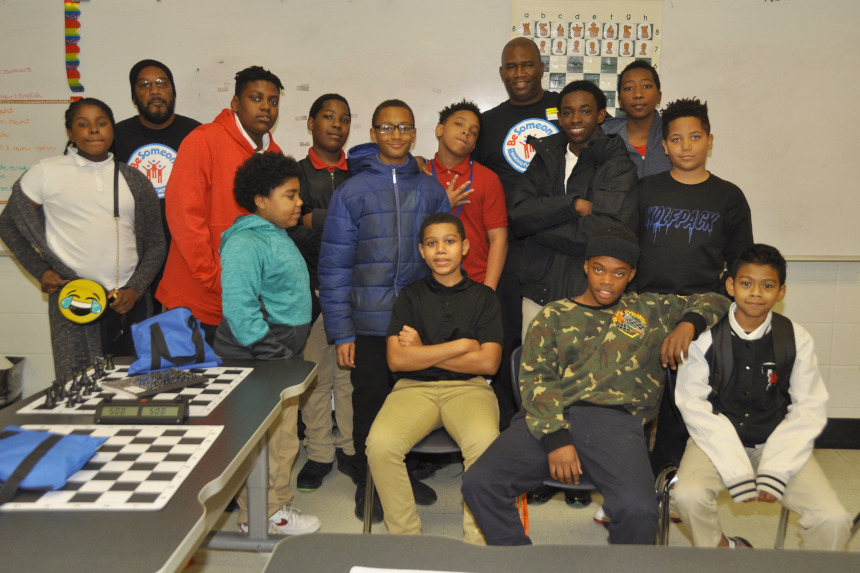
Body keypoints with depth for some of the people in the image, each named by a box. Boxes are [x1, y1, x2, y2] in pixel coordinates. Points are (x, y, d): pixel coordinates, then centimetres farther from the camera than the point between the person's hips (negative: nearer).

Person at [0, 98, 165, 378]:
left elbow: (155, 244, 13)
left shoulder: (134, 181, 11)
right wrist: (40, 271, 3)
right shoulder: (46, 172, 5)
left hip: (129, 303, 2)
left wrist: (136, 289, 0)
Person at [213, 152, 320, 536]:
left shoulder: (279, 237, 15)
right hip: (254, 363, -10)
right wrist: (269, 353, -23)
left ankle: (279, 507, 32)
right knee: (261, 442, 1)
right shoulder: (244, 243, -18)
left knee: (285, 439, 18)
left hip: (284, 359, 10)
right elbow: (239, 308, -27)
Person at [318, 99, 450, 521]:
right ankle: (369, 482, 29)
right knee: (370, 405, 9)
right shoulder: (352, 192, -1)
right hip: (370, 324, -2)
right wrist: (341, 332, -7)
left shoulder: (431, 190, 7)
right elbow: (334, 265, -3)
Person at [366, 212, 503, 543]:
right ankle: (405, 537, -9)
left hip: (469, 387, -1)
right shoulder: (410, 296, 13)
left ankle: (477, 543, -15)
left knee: (484, 442, -34)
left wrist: (422, 351, -2)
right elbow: (397, 360, -1)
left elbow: (488, 363, -2)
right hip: (414, 388, 1)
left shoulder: (483, 298, 11)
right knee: (380, 443, -29)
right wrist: (461, 345, -4)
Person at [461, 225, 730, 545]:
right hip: (549, 418, 1)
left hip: (616, 420, 0)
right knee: (478, 484, -23)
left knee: (638, 510, -31)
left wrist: (689, 324, 6)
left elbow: (714, 302, 31)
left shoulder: (650, 311, 26)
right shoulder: (554, 315, 20)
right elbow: (535, 377, 7)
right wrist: (555, 438, -9)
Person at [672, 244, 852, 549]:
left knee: (834, 520, -17)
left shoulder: (796, 338, -2)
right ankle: (723, 547, 4)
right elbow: (693, 404, -10)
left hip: (777, 443, 2)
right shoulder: (705, 337, -9)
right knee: (688, 496, -28)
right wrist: (738, 474, -18)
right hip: (718, 442, -1)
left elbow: (809, 410, -1)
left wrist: (774, 473, -13)